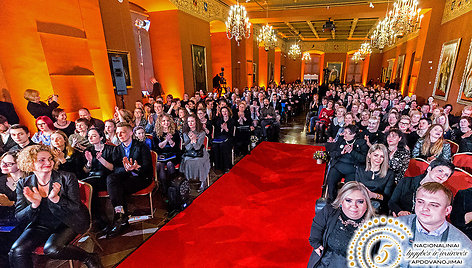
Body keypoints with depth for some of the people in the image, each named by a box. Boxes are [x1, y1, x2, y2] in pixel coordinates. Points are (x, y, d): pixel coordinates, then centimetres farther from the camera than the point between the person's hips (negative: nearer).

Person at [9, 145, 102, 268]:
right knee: (17, 251, -20)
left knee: (51, 249, -27)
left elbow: (76, 208, -12)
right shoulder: (23, 185, 1)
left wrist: (55, 198, -29)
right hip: (41, 225, 4)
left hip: (68, 224, -4)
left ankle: (89, 258, -7)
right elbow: (19, 216, 0)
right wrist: (35, 205, -22)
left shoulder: (67, 178, -9)